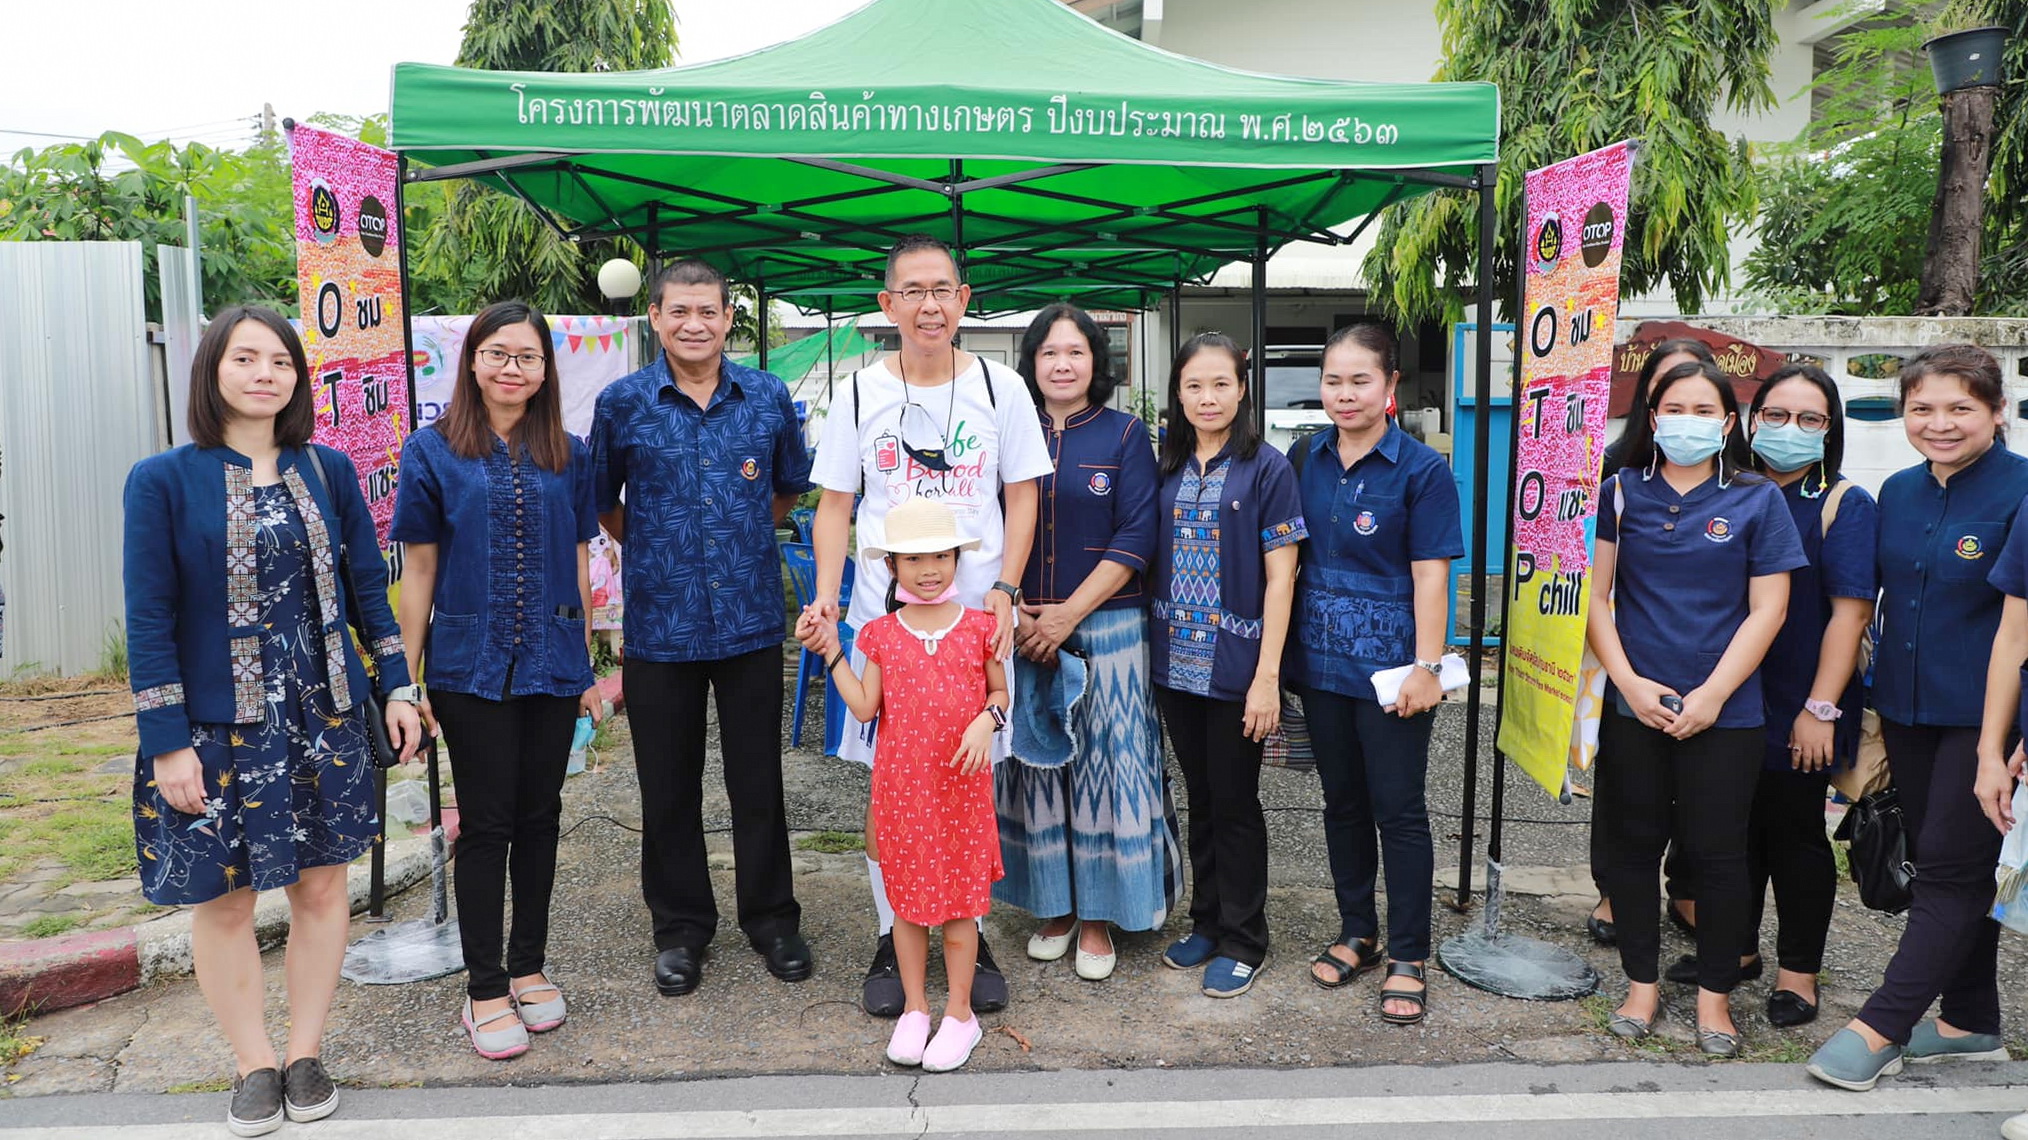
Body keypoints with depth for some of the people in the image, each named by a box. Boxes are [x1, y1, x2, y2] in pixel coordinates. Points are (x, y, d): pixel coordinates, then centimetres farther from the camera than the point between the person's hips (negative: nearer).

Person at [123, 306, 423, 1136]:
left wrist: (396, 688, 5)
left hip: (323, 719, 3)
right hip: (217, 725, -2)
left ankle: (305, 1054, 26)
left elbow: (368, 585, 8)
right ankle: (253, 1065, 26)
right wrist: (166, 743, -10)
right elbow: (149, 619, -7)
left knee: (321, 882, 9)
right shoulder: (164, 481, -7)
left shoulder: (329, 471, 2)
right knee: (223, 898, 7)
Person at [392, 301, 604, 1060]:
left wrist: (588, 667, 9)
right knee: (486, 824, 3)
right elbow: (418, 572, 0)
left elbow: (578, 565, 10)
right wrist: (406, 679, -2)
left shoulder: (568, 455, 6)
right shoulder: (434, 450, -2)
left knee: (539, 816, 11)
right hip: (471, 667, -3)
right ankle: (485, 991, 15)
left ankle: (529, 968, 27)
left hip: (552, 668, 3)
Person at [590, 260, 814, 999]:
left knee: (759, 780, 9)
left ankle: (771, 918, 25)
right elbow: (601, 501, 12)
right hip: (659, 625, 0)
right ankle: (681, 926, 26)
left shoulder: (768, 398, 1)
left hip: (752, 622, 1)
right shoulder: (622, 404, -2)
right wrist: (659, 552, 10)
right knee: (669, 786, 10)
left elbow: (790, 485, 17)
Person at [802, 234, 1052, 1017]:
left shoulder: (999, 389, 2)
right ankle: (892, 938, 21)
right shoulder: (860, 393, 3)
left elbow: (1022, 496, 5)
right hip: (883, 612, 0)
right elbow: (835, 506, 6)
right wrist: (826, 595, -8)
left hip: (977, 613, 0)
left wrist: (1004, 589, -7)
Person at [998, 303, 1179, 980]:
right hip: (1022, 630, 3)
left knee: (1103, 766, 1)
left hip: (1105, 627, -3)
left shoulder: (1125, 435, 0)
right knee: (1036, 764, 8)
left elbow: (1136, 538, -7)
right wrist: (1015, 612, -7)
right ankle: (1054, 906, 22)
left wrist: (1069, 614, -13)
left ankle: (1099, 916, 15)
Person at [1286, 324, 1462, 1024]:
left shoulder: (1421, 469, -8)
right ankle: (1357, 935, 29)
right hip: (1321, 660, 5)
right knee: (1342, 801, 15)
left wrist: (1427, 666, -15)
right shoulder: (1305, 459, 5)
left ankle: (1407, 958, 15)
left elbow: (1430, 574, -10)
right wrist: (1281, 651, 7)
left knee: (1398, 809, 2)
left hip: (1389, 665, -5)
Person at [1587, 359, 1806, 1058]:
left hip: (1723, 711, -1)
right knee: (1632, 844, 8)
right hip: (1633, 704, 1)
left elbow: (1767, 610, -2)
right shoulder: (1621, 492, 4)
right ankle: (1641, 983, 22)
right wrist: (1630, 682, -8)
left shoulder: (1758, 501, 2)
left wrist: (1712, 695, -9)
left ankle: (1714, 993, 20)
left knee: (1716, 852, 4)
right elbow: (1594, 594, 2)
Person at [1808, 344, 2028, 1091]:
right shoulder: (1899, 493, 6)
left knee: (1952, 867, -1)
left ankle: (1879, 1028, 3)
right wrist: (1876, 712, 12)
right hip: (1909, 711, 7)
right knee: (1939, 863, 14)